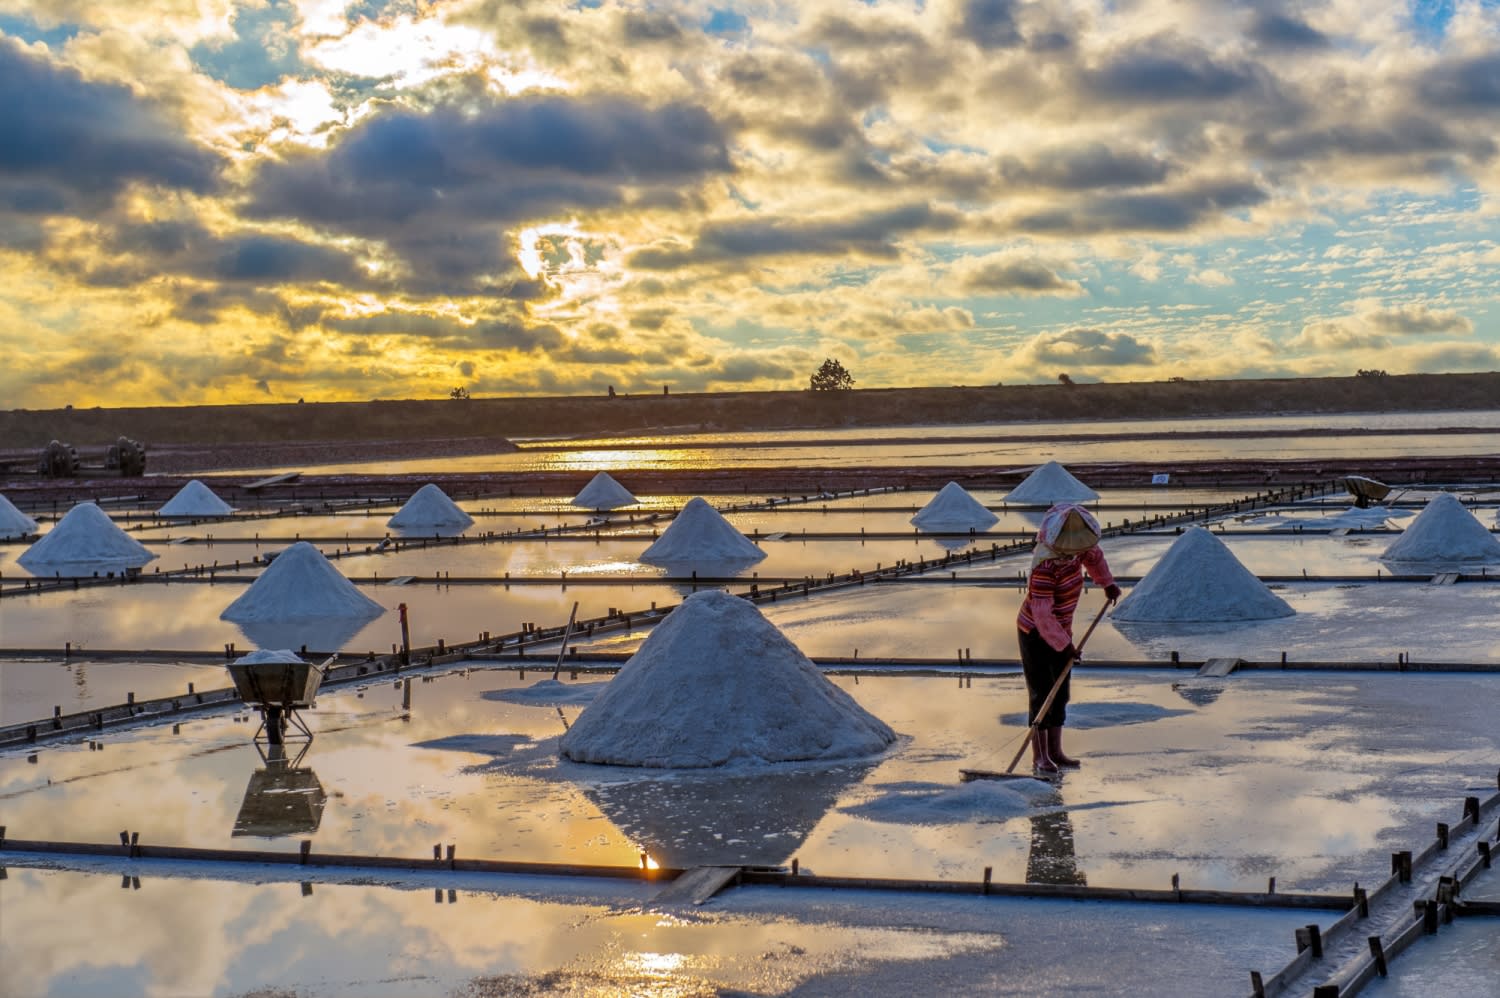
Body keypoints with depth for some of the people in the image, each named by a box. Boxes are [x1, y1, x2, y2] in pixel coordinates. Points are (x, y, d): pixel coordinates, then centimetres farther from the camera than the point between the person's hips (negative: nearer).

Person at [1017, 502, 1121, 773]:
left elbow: (1094, 556, 19)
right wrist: (1064, 644, -26)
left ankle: (1055, 751, 17)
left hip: (1060, 630, 8)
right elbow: (1042, 614, -32)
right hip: (1035, 632, -8)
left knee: (1061, 692, 10)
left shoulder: (1074, 549, -8)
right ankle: (1039, 756, 1)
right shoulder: (1045, 566, -32)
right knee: (1041, 694, -6)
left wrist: (1107, 583, 29)